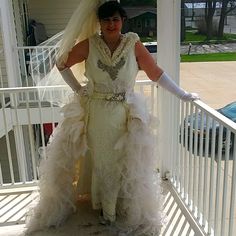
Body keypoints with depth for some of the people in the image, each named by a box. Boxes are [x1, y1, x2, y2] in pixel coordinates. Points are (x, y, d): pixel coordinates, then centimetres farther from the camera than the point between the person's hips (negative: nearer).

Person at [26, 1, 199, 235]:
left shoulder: (133, 44, -8)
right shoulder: (89, 44, -7)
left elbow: (156, 73, -5)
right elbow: (61, 63, 5)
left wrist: (183, 95, -4)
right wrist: (77, 89, 2)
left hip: (125, 116, 0)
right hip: (95, 115, 1)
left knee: (125, 162, 12)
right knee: (101, 160, 16)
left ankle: (127, 209, 35)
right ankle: (104, 206, 38)